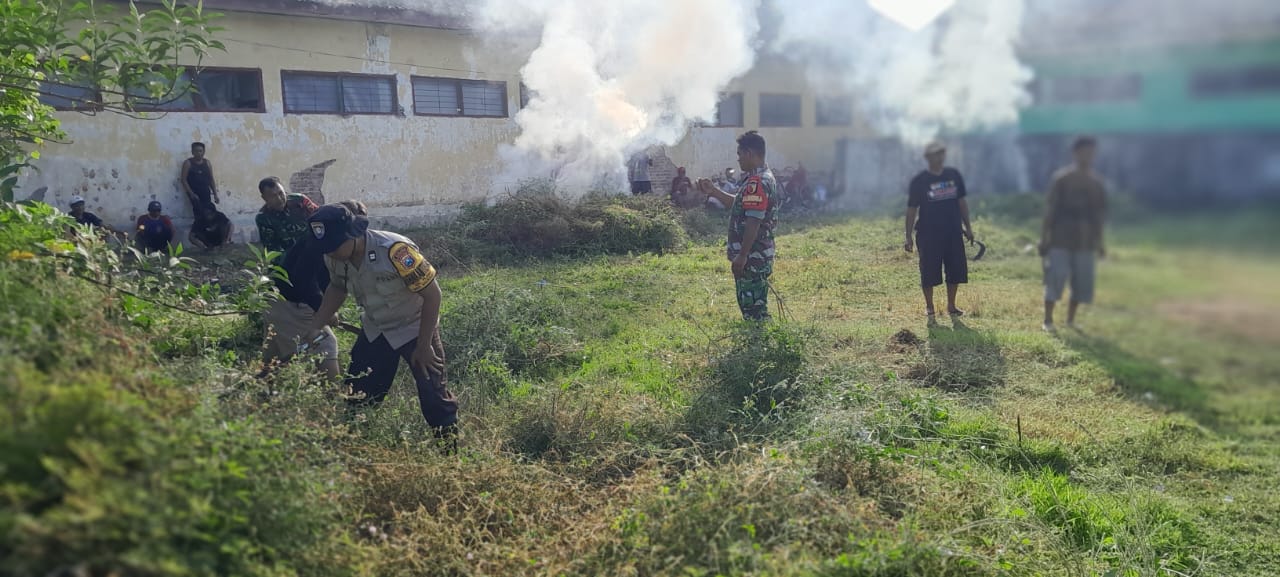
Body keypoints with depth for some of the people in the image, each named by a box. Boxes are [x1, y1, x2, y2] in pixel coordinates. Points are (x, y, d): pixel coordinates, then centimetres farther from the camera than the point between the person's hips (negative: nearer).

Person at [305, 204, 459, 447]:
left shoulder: (395, 251, -35)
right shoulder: (334, 258, -15)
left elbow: (432, 294, -26)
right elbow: (337, 289, 9)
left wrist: (423, 345, -21)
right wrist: (315, 328, 0)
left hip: (415, 327, -6)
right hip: (375, 330, 6)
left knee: (433, 395, -5)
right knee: (357, 395, 9)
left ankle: (451, 451, 10)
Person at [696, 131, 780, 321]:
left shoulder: (757, 182, -20)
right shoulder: (764, 177, 14)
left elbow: (753, 222, -25)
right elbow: (740, 205, 25)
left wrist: (742, 256, -23)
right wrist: (714, 192, 19)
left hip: (752, 257, -10)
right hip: (758, 255, 10)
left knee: (752, 308, -3)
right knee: (756, 307, 16)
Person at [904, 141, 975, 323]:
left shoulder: (954, 175, 6)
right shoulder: (919, 181, -6)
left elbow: (962, 202, 13)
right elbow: (911, 209, -5)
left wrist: (968, 227, 12)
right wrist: (908, 237, -8)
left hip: (953, 232, 4)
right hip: (928, 234, -4)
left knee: (956, 269, 7)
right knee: (929, 273, 1)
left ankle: (951, 306, 21)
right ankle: (929, 307, 16)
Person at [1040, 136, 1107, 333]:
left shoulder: (1097, 183, 7)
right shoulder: (1062, 178, -5)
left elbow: (1098, 215, 12)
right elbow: (1050, 210, -5)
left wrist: (1099, 242, 12)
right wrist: (1043, 238, -8)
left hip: (1085, 242, 4)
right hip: (1060, 239, -4)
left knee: (1082, 282, 5)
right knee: (1055, 278, -7)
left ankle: (1070, 319, 19)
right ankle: (1048, 320, 4)